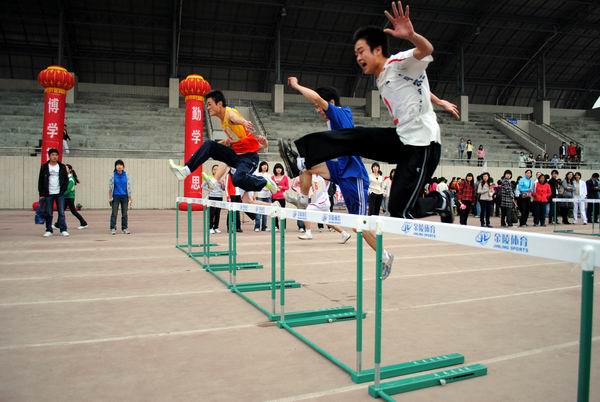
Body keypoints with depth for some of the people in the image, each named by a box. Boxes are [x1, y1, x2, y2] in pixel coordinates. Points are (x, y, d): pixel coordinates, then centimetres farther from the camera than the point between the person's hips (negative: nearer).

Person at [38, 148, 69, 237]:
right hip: (48, 194, 0)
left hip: (59, 194, 0)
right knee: (48, 213, 4)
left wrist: (63, 190, -3)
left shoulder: (62, 167, 5)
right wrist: (41, 194, 0)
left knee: (61, 212, -3)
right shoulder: (44, 167, 3)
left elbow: (66, 180, 7)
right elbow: (40, 181, 4)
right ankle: (48, 231, 12)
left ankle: (63, 230, 0)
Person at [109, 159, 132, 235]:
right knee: (114, 213, -2)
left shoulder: (126, 175, 3)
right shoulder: (113, 175, -1)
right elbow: (110, 187, 3)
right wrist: (110, 198, -1)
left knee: (124, 213, 5)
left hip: (124, 196, 2)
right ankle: (113, 228, 5)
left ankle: (125, 228, 13)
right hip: (116, 196, -1)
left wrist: (130, 198, 5)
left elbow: (129, 187, 7)